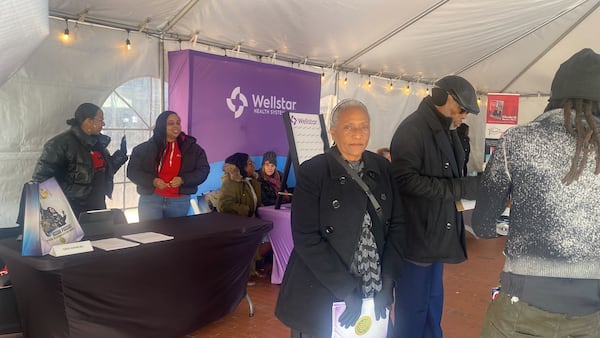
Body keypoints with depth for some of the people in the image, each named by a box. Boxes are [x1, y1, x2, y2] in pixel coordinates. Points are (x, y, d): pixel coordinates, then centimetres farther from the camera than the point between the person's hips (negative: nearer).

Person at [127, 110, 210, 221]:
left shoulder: (192, 148, 1)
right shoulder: (145, 148, 0)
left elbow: (203, 170, 0)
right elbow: (132, 171, 1)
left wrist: (183, 180, -16)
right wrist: (152, 181, -16)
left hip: (180, 202, 1)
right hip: (150, 200, -1)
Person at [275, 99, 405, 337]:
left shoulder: (382, 169, 1)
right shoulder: (312, 172, -12)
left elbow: (396, 224, 3)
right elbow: (306, 238, -16)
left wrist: (386, 282, -5)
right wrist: (347, 290, -17)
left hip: (374, 293, 4)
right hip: (321, 297, -4)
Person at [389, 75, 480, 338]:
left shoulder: (445, 132, 13)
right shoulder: (413, 128, -15)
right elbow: (405, 179, -25)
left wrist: (472, 184, -1)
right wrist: (460, 188, -23)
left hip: (436, 233, 9)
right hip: (416, 235, -9)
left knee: (433, 302, 20)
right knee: (413, 306, 3)